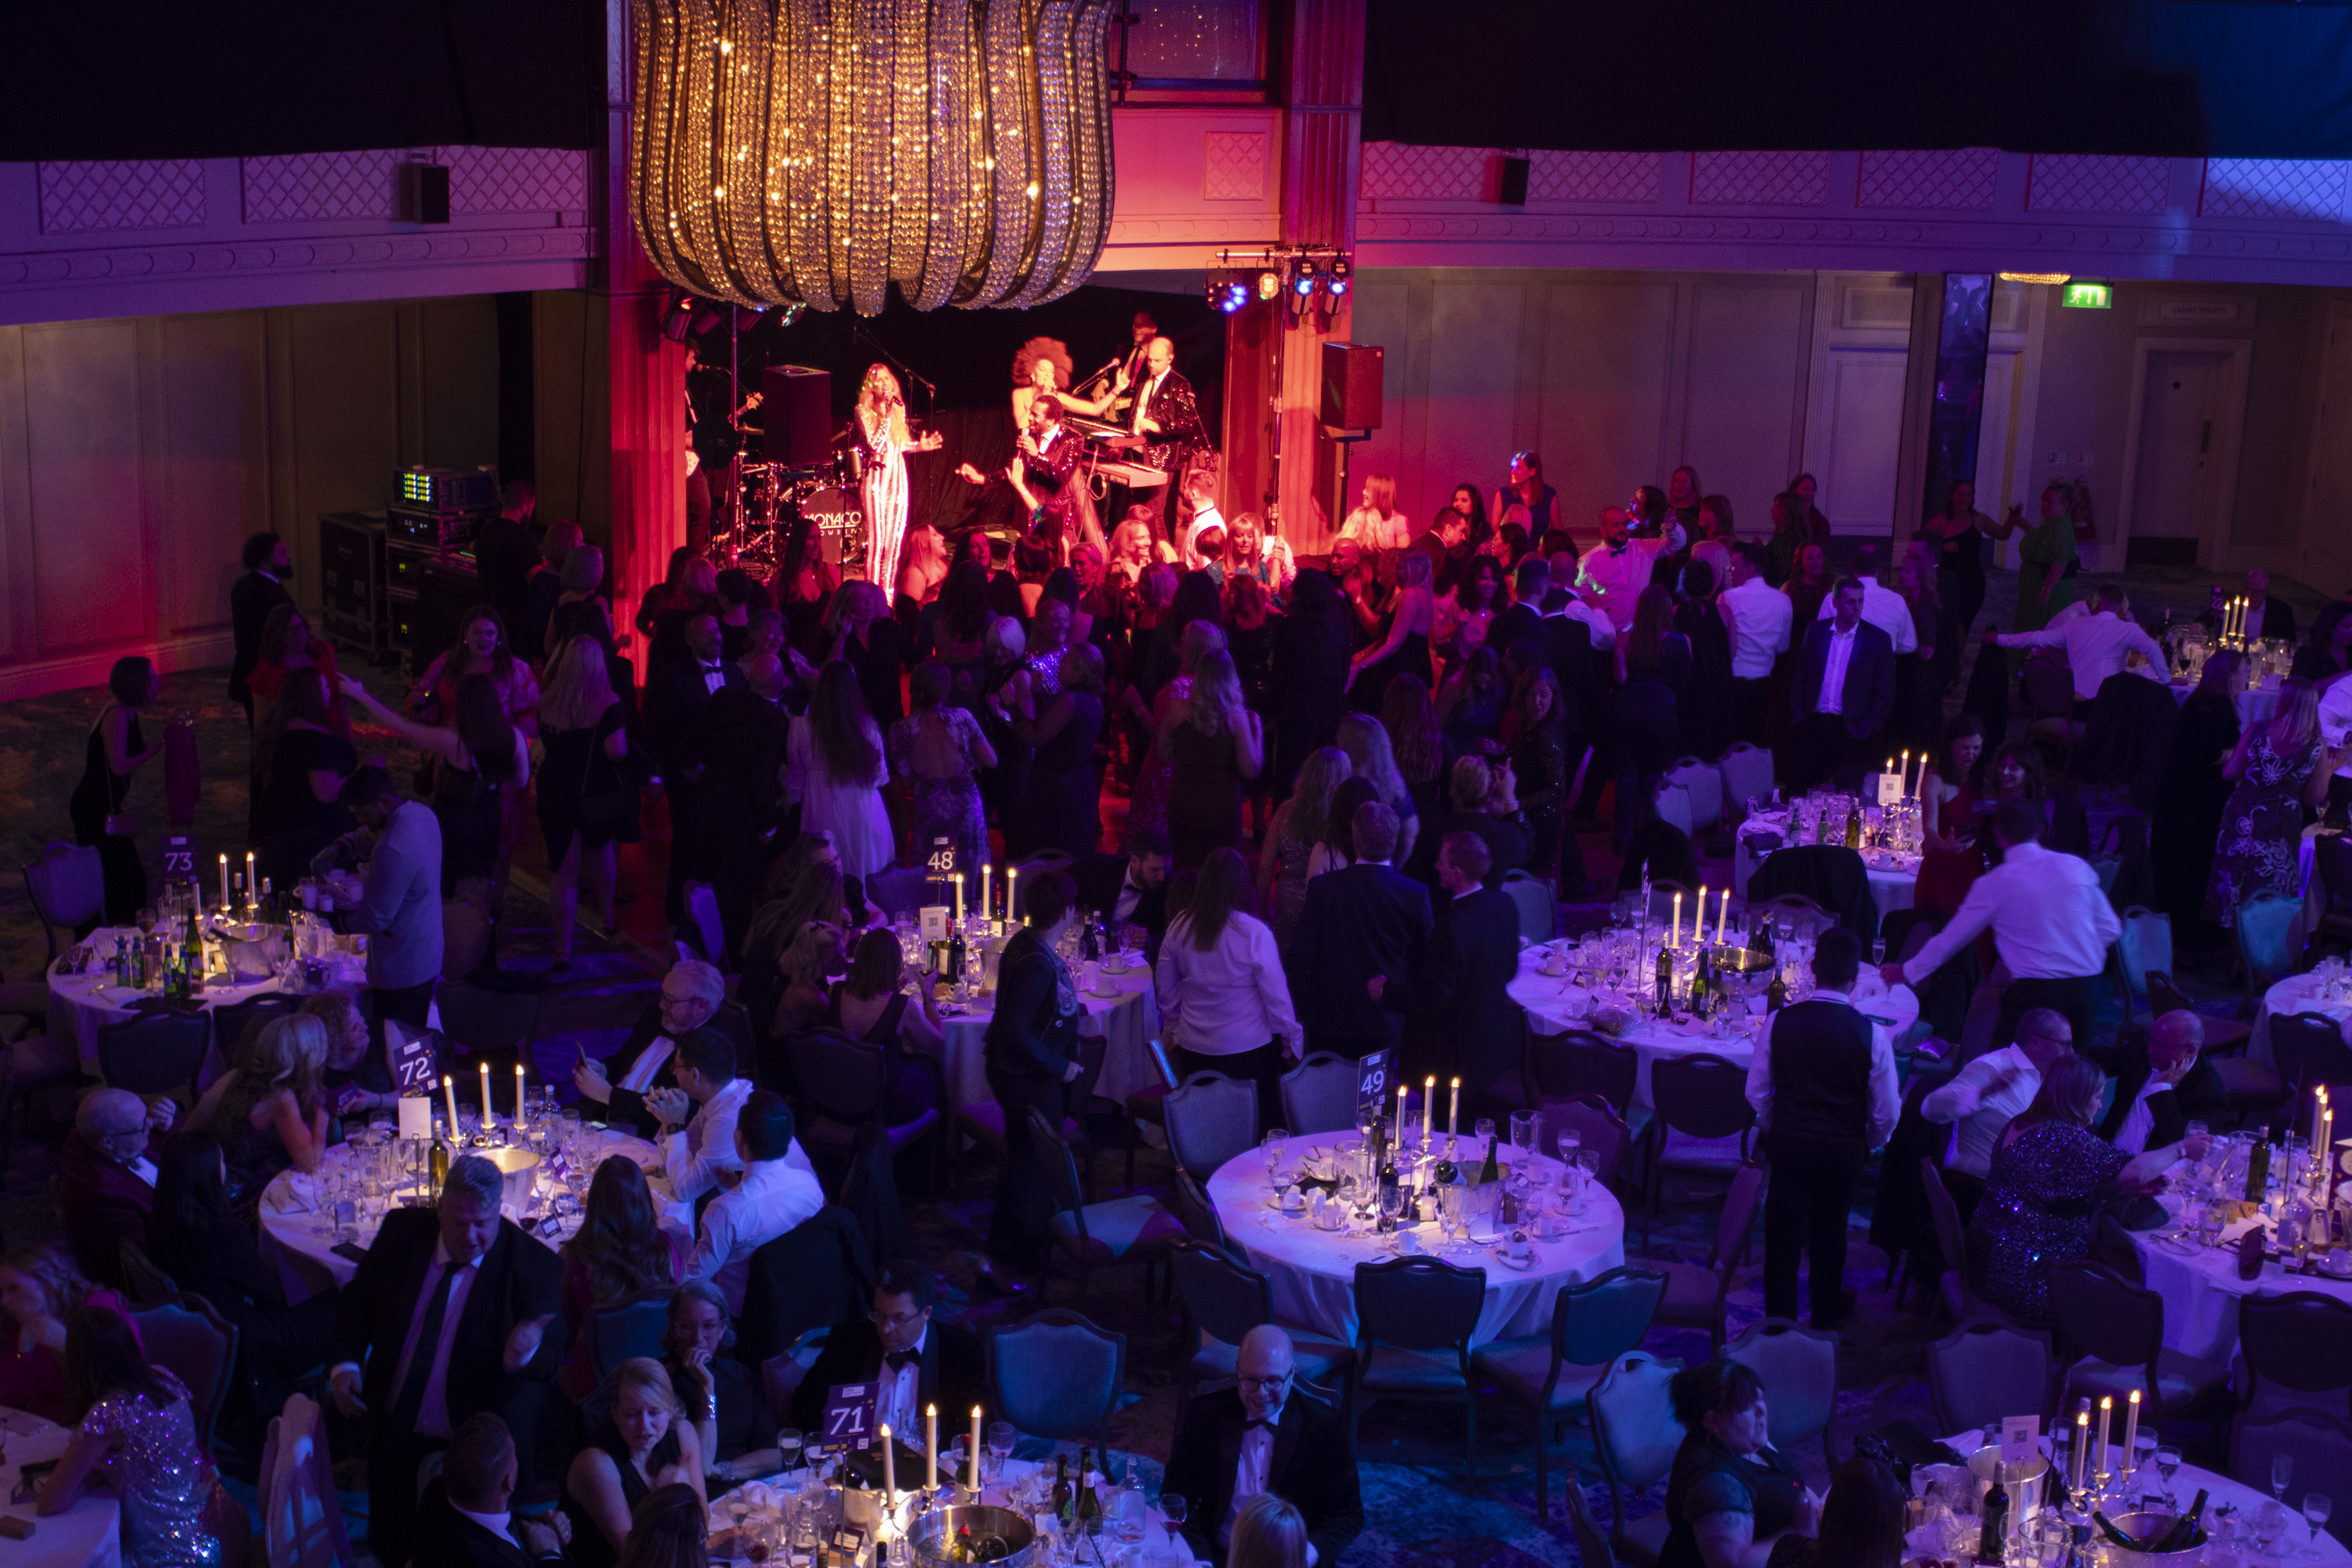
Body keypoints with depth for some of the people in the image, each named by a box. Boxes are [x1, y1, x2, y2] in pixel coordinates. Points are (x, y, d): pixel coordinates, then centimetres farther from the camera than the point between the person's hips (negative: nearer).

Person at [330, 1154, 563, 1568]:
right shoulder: (403, 1230, -9)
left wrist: (524, 1355, -45)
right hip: (396, 1433, 4)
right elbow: (358, 1298, 6)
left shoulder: (534, 1265, -20)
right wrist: (346, 1363, -8)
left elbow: (548, 1364, -21)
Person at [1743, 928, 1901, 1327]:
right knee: (1830, 1235, 22)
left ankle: (1779, 1320, 24)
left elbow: (1757, 1092, -2)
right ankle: (1826, 1316, 40)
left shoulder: (1780, 1022, -12)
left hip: (1789, 1145, 0)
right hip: (1844, 1151, 0)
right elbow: (1887, 1111, -8)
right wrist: (1868, 1145, 12)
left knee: (1783, 1236, 14)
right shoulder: (1871, 1034, -16)